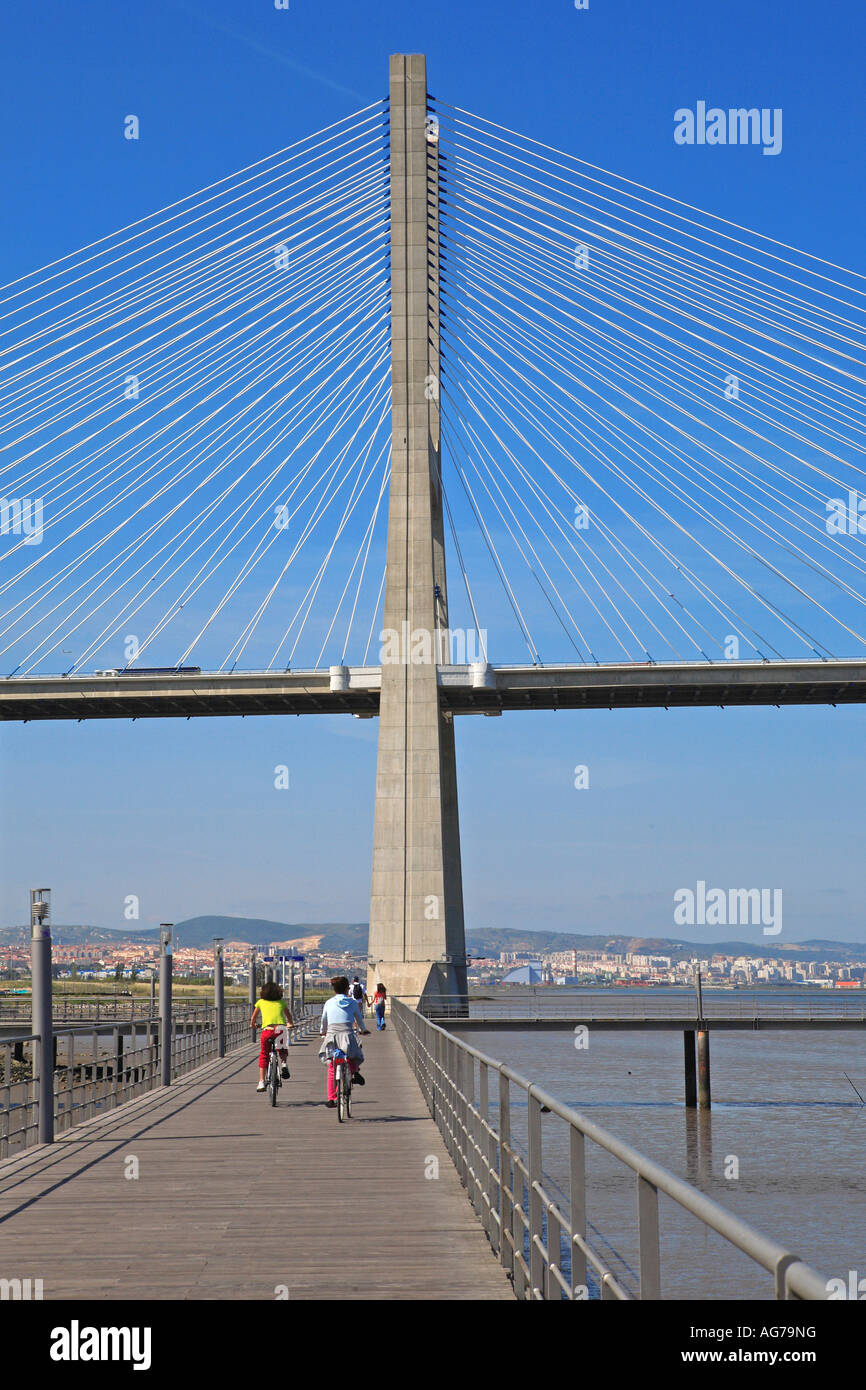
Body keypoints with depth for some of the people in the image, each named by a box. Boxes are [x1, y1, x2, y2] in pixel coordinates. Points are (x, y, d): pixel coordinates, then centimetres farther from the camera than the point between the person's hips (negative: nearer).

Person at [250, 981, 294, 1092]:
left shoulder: (261, 1002, 19)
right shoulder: (282, 1002, 22)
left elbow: (254, 1016, 35)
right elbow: (289, 1015, 39)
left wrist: (252, 1024, 56)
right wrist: (290, 1024, 60)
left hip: (267, 1029, -1)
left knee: (263, 1055, 15)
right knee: (283, 1049, 30)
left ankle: (261, 1082, 8)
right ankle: (284, 1063, 1)